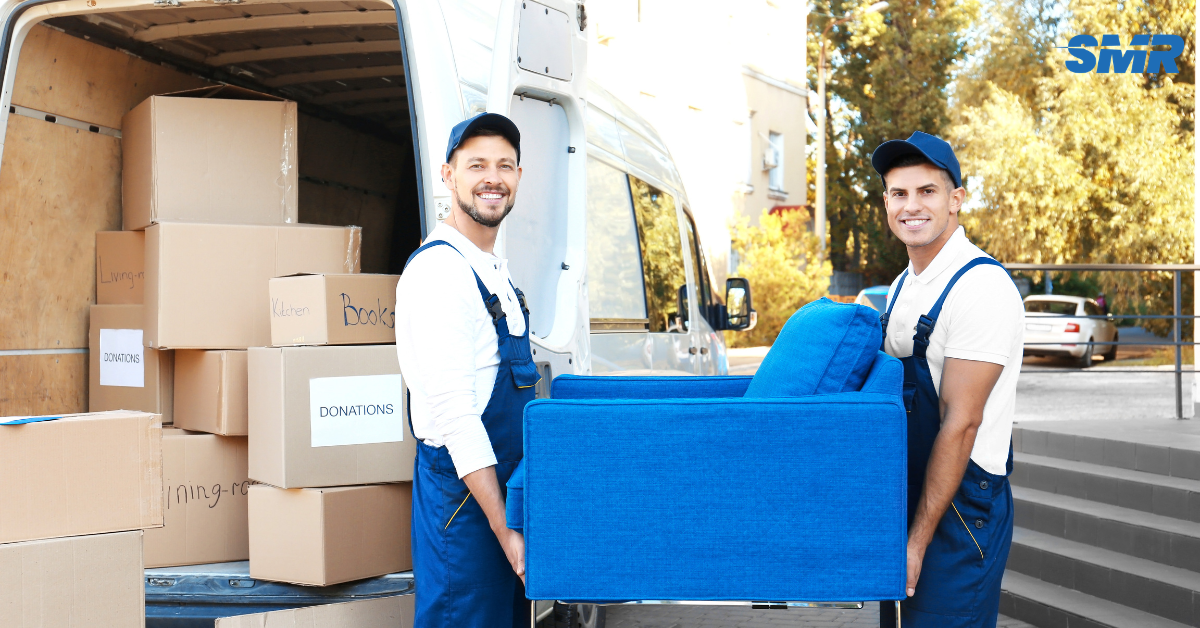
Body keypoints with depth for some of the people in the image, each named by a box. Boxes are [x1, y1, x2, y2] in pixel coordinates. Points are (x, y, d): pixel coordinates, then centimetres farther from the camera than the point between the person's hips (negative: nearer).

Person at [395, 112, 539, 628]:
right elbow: (454, 414, -22)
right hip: (463, 493, -9)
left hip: (504, 485, 9)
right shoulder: (438, 269, -16)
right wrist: (506, 530, -22)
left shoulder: (497, 270, 14)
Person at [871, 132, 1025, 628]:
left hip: (961, 508, -8)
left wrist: (919, 540, -20)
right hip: (907, 496, 8)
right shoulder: (903, 286, 9)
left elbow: (960, 422, -20)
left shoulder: (982, 286, -18)